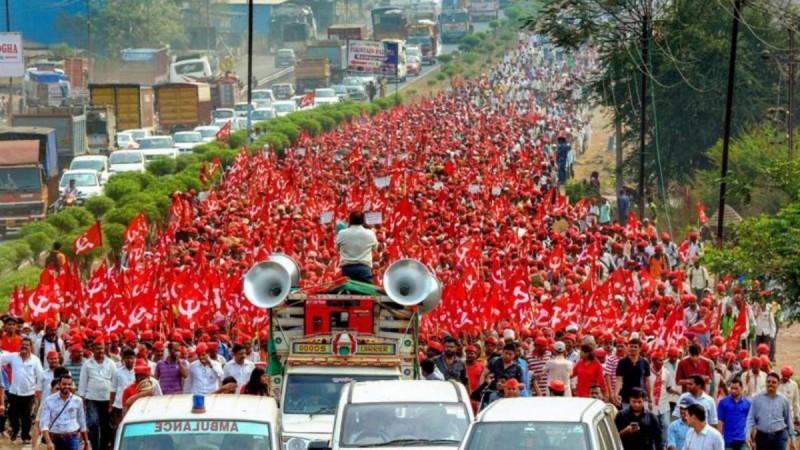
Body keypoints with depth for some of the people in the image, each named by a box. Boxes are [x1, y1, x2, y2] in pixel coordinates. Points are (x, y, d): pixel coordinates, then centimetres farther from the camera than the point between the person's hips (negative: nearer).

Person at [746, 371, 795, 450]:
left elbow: (788, 420, 10)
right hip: (762, 436, 1)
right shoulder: (757, 399, 2)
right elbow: (751, 419, 2)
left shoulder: (783, 400, 3)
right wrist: (748, 435, -8)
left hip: (779, 436, -1)